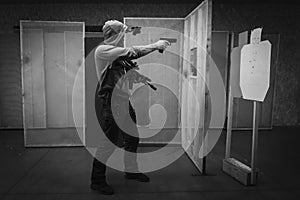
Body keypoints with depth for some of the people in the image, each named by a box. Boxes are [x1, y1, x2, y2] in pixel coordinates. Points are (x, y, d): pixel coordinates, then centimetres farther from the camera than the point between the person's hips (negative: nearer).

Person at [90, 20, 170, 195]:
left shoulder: (115, 52, 16)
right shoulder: (102, 50, -12)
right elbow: (132, 52, -20)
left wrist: (156, 47, 9)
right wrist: (155, 45, -11)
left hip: (122, 100, 10)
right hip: (109, 102, -9)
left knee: (133, 137, 15)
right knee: (110, 141, -4)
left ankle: (131, 170, 33)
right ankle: (97, 180, 13)